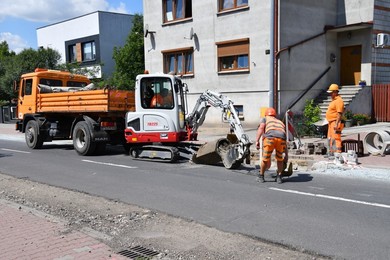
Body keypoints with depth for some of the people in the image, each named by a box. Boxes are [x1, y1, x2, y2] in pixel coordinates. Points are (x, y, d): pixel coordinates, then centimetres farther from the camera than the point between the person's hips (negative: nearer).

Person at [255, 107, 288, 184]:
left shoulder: (265, 119, 31)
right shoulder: (281, 122, 40)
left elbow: (261, 128, 7)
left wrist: (257, 141, -1)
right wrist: (286, 155, 49)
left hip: (270, 138, -3)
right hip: (281, 138, 3)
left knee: (265, 159, 15)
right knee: (279, 158, 26)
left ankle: (261, 176, 29)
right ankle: (279, 177, 27)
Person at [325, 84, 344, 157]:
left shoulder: (339, 101, -14)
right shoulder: (333, 100, 19)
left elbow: (339, 113, -21)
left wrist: (336, 124, -26)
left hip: (335, 122, -11)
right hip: (331, 122, 11)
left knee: (335, 138, -13)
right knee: (330, 138, 17)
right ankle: (331, 152, 27)